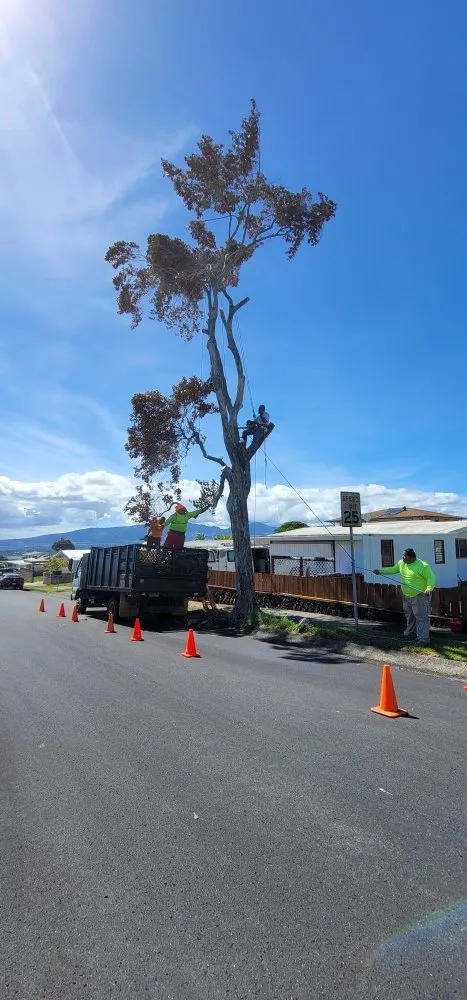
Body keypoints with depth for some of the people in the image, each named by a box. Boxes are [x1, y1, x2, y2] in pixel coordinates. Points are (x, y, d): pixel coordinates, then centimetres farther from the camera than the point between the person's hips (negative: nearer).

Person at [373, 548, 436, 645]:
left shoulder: (422, 566, -19)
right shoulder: (401, 563, 4)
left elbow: (431, 578, -19)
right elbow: (393, 569, 17)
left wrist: (429, 589, -34)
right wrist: (380, 571, 12)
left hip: (420, 596, -8)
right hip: (407, 596, 8)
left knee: (421, 617, -4)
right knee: (410, 616, 20)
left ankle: (424, 639, 1)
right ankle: (410, 633, 36)